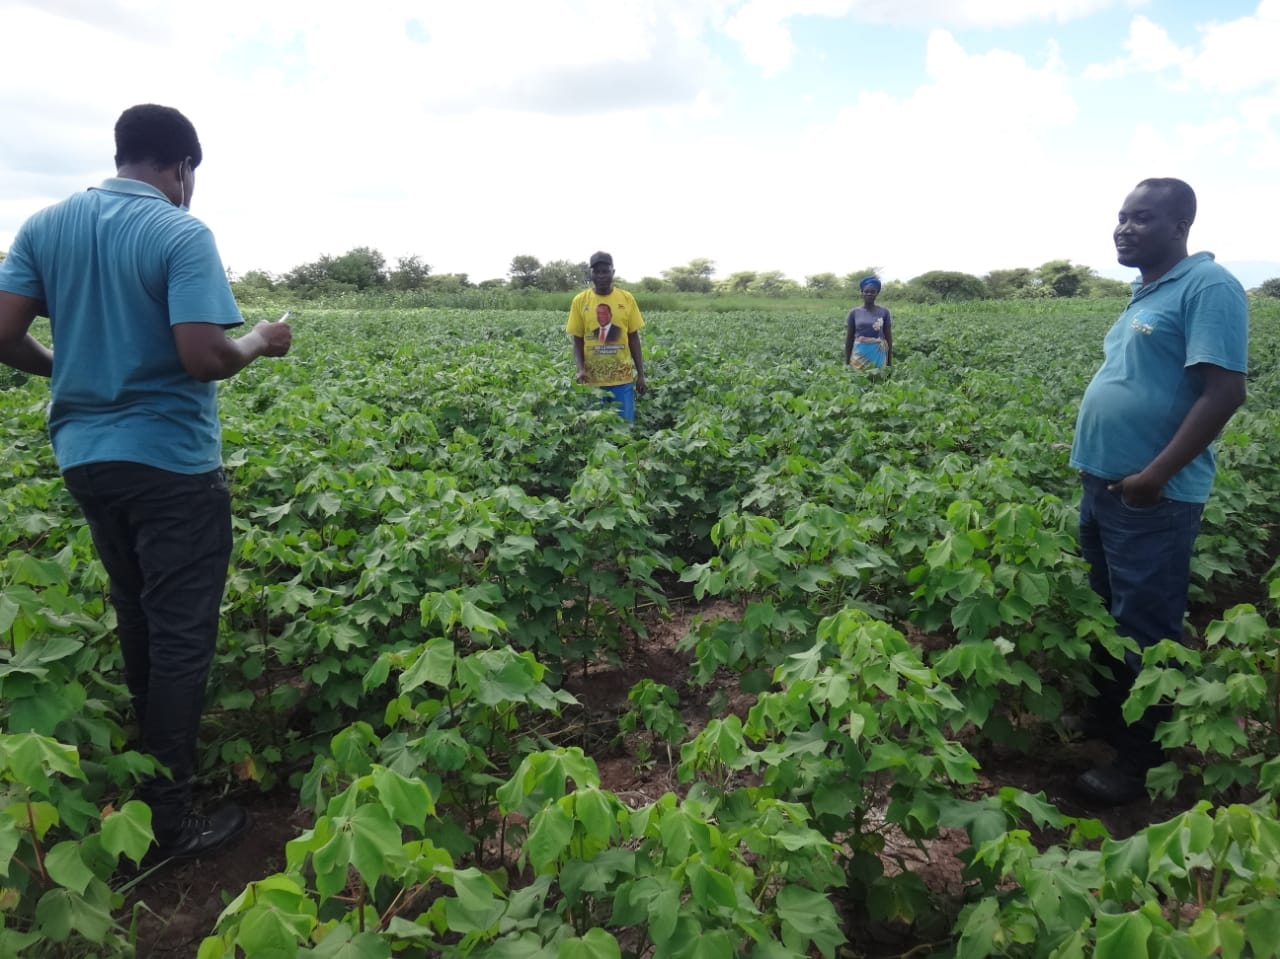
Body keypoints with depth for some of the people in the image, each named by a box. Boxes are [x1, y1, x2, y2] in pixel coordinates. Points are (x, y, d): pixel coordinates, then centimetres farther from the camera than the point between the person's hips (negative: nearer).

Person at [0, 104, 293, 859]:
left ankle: (149, 760, 37)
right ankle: (171, 815, 10)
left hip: (85, 454, 7)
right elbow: (203, 356, -23)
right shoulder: (183, 235, -13)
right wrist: (260, 344, -4)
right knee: (180, 633, 1)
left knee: (136, 618, 21)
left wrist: (65, 369, 20)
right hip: (169, 461, -7)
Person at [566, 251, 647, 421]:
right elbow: (577, 340, 3)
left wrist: (641, 375, 4)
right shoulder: (580, 301, 0)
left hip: (622, 378, 1)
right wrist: (580, 369, -13)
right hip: (592, 379, 0)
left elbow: (634, 339, 6)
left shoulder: (627, 299, 1)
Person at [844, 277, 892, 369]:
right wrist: (847, 362, 3)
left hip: (878, 356, 0)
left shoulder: (884, 312, 3)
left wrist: (890, 363, 3)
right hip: (859, 355, 0)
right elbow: (849, 339, 5)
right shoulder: (854, 313, 3)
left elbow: (889, 338, 5)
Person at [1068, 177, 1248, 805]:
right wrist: (1101, 468, 18)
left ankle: (1144, 757, 15)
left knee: (1145, 627, 1)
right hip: (1105, 484, 9)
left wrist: (1155, 475, -23)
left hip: (1151, 495, -9)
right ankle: (1107, 716, 35)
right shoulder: (1145, 296, 16)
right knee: (1107, 612, 19)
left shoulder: (1208, 286, -12)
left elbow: (1225, 392, -20)